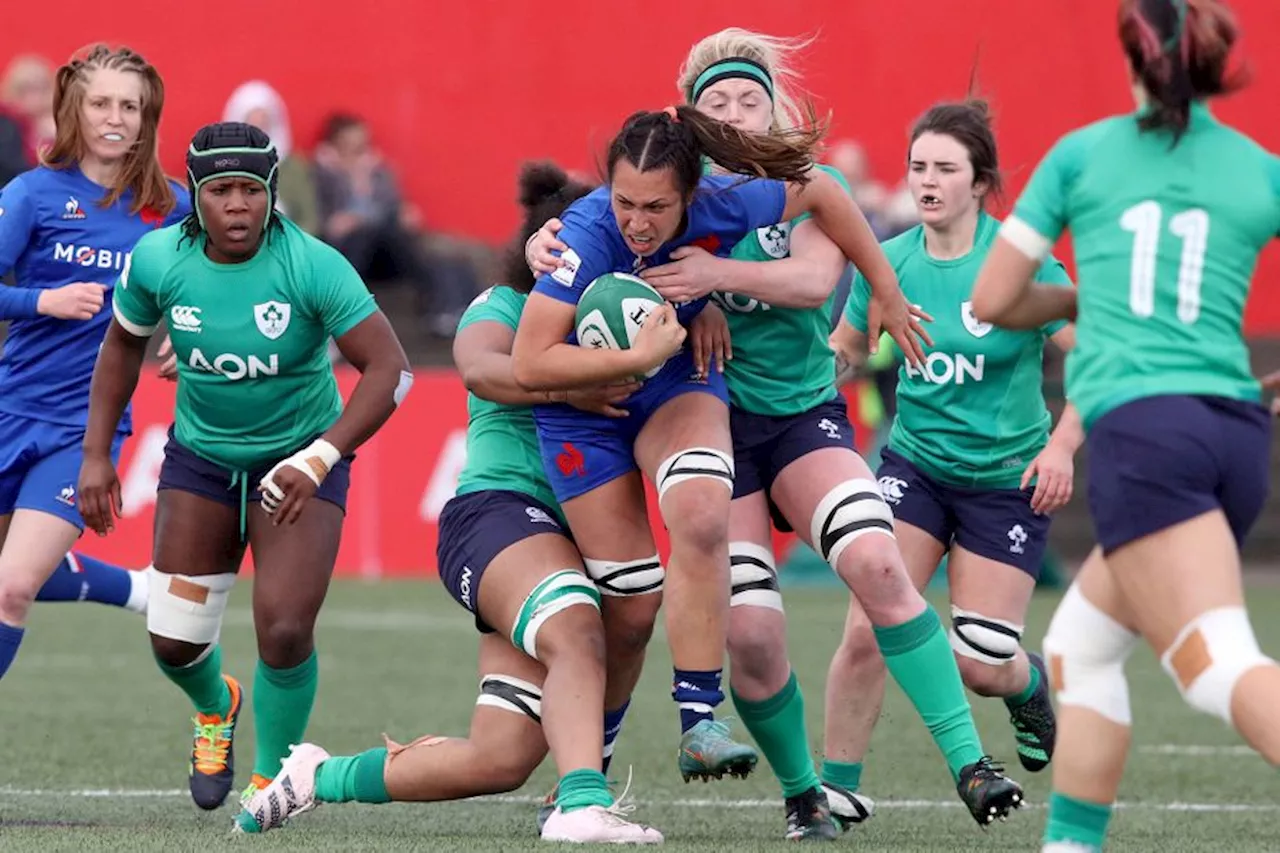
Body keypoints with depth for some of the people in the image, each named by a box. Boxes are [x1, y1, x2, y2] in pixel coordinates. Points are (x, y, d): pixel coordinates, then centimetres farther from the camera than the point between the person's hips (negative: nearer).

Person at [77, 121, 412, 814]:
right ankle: (215, 708, 42)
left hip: (300, 459, -3)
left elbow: (389, 369, -23)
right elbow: (123, 346, 6)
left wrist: (319, 459, -31)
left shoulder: (313, 267, -24)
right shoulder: (158, 261, -14)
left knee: (285, 630, -17)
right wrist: (96, 455, 3)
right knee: (174, 643, 3)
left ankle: (271, 780, 9)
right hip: (200, 457, 3)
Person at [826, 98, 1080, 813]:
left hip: (1008, 478, -2)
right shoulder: (888, 264, -4)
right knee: (866, 634, -13)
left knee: (979, 665, -2)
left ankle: (1030, 683, 35)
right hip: (914, 465, 3)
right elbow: (843, 350, 13)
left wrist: (1063, 445, -23)